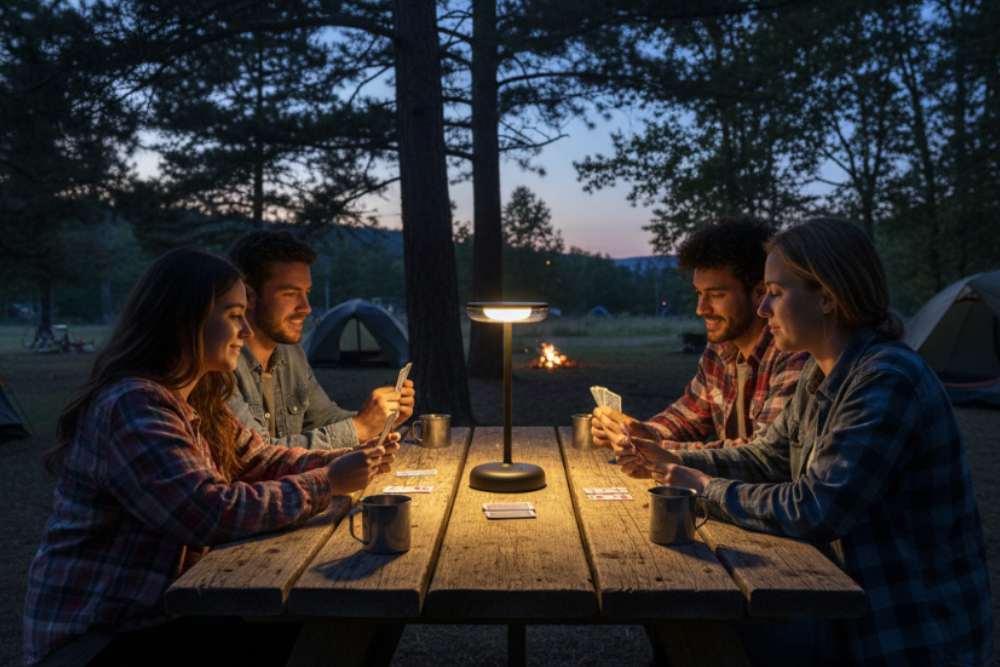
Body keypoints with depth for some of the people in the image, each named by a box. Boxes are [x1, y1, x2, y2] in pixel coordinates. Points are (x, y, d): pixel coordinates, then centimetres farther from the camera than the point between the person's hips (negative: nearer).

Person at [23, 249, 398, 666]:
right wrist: (328, 484, -23)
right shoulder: (132, 405, -25)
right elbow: (213, 513, -30)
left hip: (161, 611, 8)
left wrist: (346, 462, -5)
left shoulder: (195, 401, 6)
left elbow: (261, 461, 9)